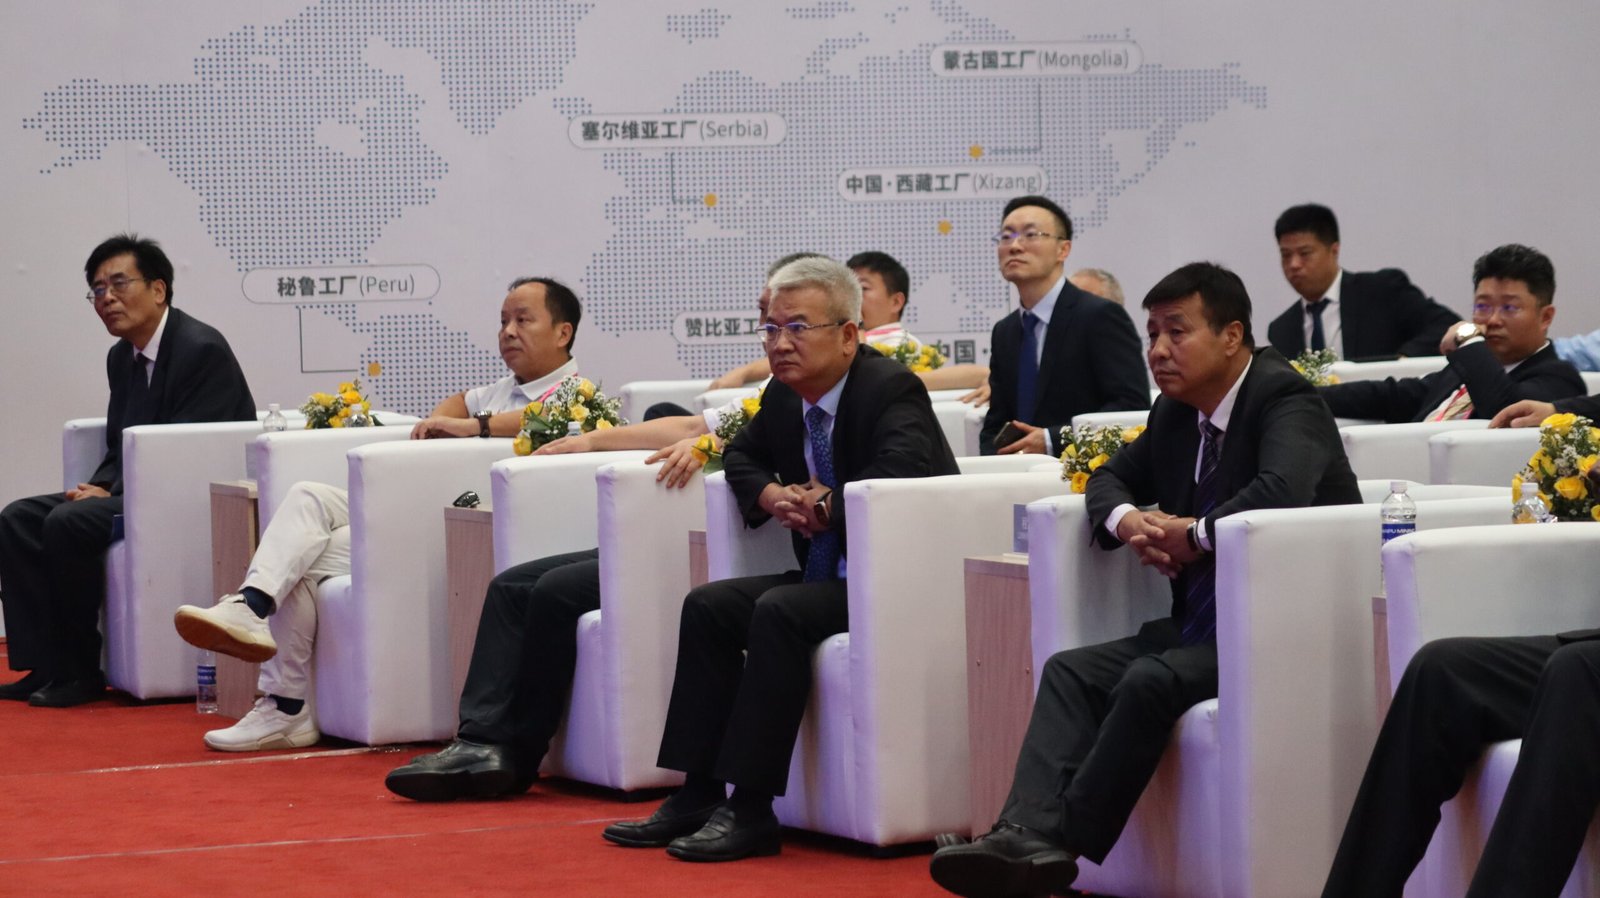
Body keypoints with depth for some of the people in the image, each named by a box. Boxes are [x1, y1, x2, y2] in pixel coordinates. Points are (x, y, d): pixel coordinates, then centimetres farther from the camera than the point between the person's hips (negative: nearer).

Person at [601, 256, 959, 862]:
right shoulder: (784, 396, 10)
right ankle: (699, 794, -6)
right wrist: (772, 495, 2)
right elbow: (742, 454, 25)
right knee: (707, 605, -5)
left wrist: (823, 504, -19)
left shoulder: (892, 391, -15)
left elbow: (901, 477, -33)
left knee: (778, 611, -29)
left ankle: (752, 809, -26)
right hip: (826, 577, 9)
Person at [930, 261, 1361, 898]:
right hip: (1203, 625, 9)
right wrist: (1127, 519, 1)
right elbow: (1112, 477, 26)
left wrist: (1193, 535, -18)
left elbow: (1282, 490, -33)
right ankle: (1027, 835, -25)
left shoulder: (1285, 401, -13)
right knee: (1072, 671, -7)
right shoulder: (1177, 413, 13)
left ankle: (1061, 844, -22)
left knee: (1149, 681, -29)